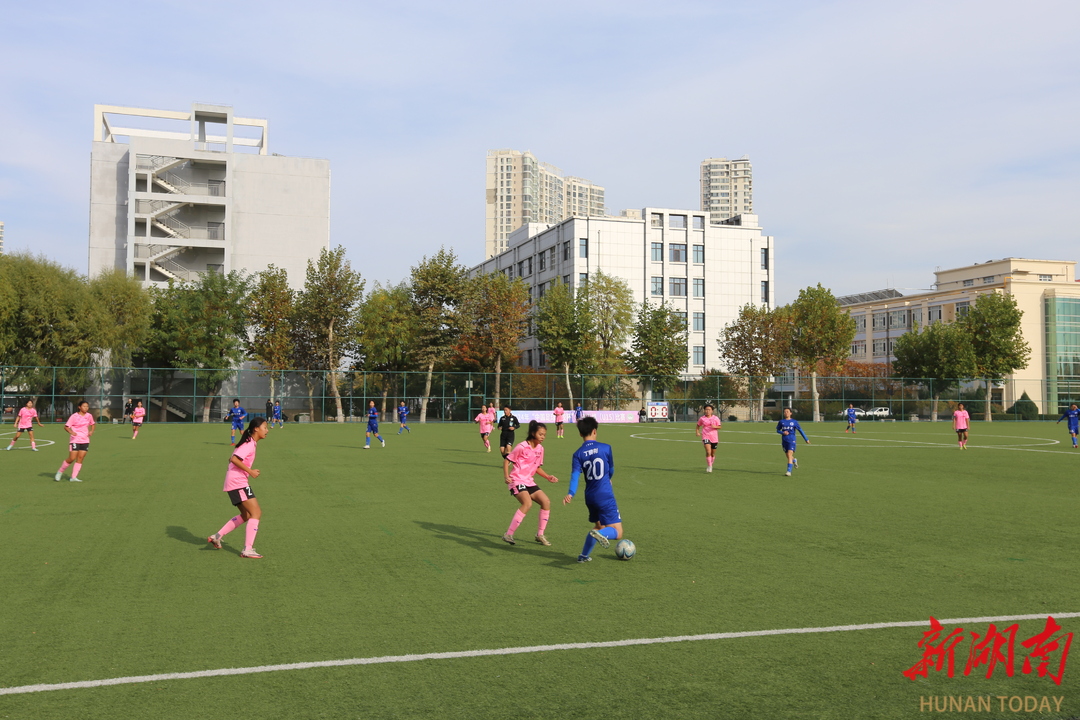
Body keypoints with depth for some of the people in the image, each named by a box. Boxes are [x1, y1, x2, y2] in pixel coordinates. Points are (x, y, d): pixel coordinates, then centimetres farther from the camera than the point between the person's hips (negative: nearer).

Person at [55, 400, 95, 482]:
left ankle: (73, 477, 4)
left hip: (85, 441, 4)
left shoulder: (89, 416, 5)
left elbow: (92, 424, 23)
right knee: (72, 458, -7)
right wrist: (71, 432, -26)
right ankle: (60, 472, 16)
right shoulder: (74, 416, -9)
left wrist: (91, 431, 4)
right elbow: (66, 426, -8)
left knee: (80, 459, 0)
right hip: (75, 440, -4)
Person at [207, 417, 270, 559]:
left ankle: (217, 536, 20)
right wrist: (250, 471, -21)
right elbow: (234, 459, -26)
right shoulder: (249, 444, -14)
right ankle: (248, 549, -13)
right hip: (238, 483, -10)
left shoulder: (248, 443, 16)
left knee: (246, 515, 17)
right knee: (256, 512, -11)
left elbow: (232, 459, 22)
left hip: (233, 483, 10)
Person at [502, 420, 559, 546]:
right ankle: (508, 534, -23)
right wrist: (506, 476, -19)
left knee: (546, 502, -2)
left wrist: (548, 477, 8)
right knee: (527, 503, -28)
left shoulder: (540, 449, 8)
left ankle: (540, 535, 12)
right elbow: (506, 460, -7)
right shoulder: (522, 447, -13)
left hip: (529, 481, 8)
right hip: (517, 480, -8)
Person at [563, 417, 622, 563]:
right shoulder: (605, 448, -4)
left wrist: (570, 493, -23)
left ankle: (584, 555, 27)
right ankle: (600, 534, -32)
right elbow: (611, 470, 9)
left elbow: (575, 474, -15)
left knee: (598, 526, 27)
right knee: (617, 532, -2)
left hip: (590, 497, 5)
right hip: (605, 496, -5)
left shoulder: (578, 454, 1)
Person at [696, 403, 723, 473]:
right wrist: (697, 432, 2)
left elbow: (720, 426, 2)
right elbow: (698, 425, 17)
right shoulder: (701, 418, 2)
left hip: (714, 438, 2)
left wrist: (715, 426, -18)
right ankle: (709, 466, -11)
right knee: (708, 452, -21)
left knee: (713, 454, 12)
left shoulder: (716, 418, 1)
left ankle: (711, 465, 34)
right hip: (705, 437, -2)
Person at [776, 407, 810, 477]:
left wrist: (806, 439, 6)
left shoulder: (794, 422, 1)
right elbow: (778, 430, 13)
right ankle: (794, 461, 49)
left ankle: (789, 471, -19)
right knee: (788, 455, 13)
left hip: (792, 440, -3)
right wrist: (783, 432, -9)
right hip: (784, 441, 3)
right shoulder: (781, 422, 5)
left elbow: (800, 430, 6)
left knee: (790, 454, -18)